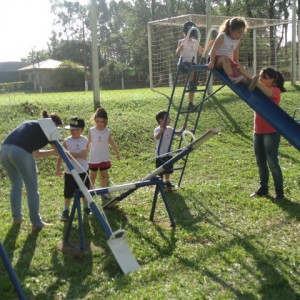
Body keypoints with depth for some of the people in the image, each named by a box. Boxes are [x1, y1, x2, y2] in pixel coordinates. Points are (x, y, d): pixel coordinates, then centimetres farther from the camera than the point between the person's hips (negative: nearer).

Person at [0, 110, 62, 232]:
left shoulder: (31, 124, 32)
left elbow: (35, 153, 30)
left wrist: (54, 152, 34)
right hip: (20, 153, -7)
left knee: (16, 185, 24)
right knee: (32, 188, 7)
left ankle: (17, 218, 33)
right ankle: (36, 224, 11)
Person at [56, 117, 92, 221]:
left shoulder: (85, 140, -6)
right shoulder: (67, 141, -8)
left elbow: (84, 155, -17)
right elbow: (61, 155, -9)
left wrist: (71, 154, -26)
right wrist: (58, 167, -20)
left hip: (83, 171, 1)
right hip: (69, 172, -1)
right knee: (68, 193, 7)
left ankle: (86, 208, 33)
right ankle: (66, 210, 24)